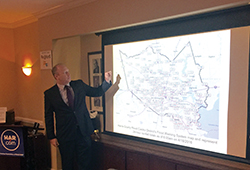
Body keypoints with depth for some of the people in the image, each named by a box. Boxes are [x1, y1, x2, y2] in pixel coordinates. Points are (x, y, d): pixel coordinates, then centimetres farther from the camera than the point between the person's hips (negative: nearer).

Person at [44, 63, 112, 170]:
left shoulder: (79, 84, 2)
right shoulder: (49, 94, -4)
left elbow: (97, 92, 8)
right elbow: (48, 117, 0)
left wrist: (107, 81, -7)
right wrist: (51, 137, -1)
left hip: (83, 132, 2)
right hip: (65, 135, -2)